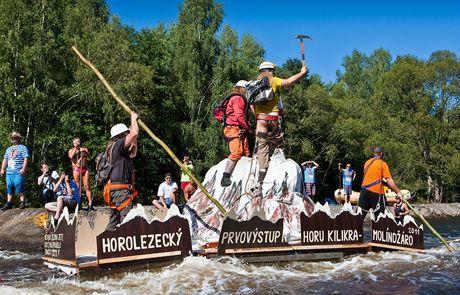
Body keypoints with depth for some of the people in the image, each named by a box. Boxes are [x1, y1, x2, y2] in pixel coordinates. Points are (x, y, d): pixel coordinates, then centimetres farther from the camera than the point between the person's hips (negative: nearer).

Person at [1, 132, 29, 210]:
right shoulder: (9, 149, 24)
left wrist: (23, 169, -18)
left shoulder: (23, 148, 2)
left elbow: (26, 159, -7)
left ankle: (22, 203, -6)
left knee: (20, 188, -10)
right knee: (9, 189, 7)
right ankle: (9, 204, 12)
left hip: (19, 173, -7)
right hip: (9, 172, 7)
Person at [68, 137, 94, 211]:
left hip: (85, 169, 1)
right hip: (76, 169, -1)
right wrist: (75, 148, -6)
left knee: (87, 186, -7)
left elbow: (88, 155, -1)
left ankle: (90, 204, -13)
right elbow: (71, 156, -9)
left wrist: (84, 151, -18)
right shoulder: (71, 150, 12)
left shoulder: (84, 149, 16)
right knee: (78, 187, -3)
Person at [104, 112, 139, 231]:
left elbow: (133, 153, 34)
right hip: (121, 189, -10)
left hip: (115, 190, 10)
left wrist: (134, 139, 24)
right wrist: (133, 119, -2)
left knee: (114, 221, 14)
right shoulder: (117, 145, -8)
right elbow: (135, 133, -19)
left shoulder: (118, 149, 19)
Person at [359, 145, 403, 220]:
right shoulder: (382, 164, -4)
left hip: (365, 190, 5)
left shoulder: (367, 162, 13)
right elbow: (389, 180, -10)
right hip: (377, 192, -5)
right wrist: (398, 192, -6)